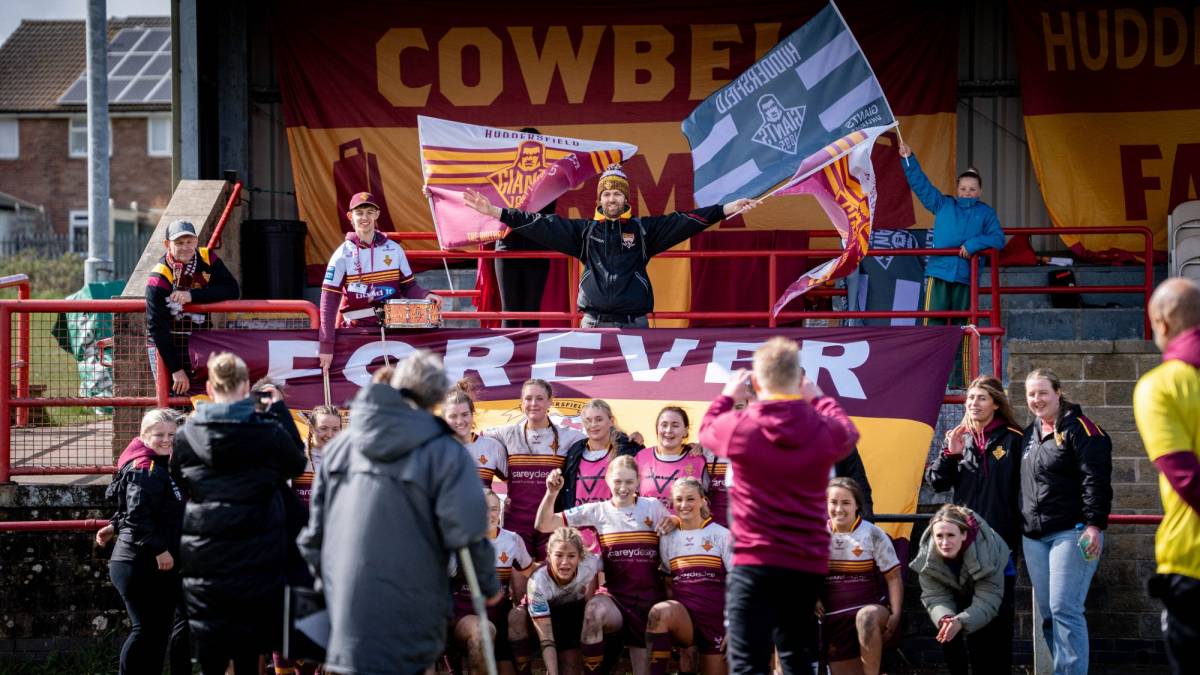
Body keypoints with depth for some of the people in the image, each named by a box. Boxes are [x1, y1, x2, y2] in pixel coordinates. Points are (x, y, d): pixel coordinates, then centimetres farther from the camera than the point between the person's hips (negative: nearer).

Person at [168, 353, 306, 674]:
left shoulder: (187, 435, -2)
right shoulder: (268, 432, -8)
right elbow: (297, 463, 12)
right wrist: (280, 409, 18)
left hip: (202, 562, 1)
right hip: (255, 562, -1)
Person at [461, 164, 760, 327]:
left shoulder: (643, 229, 8)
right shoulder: (584, 230, 9)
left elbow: (683, 222, 2)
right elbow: (541, 225, 6)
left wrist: (727, 210, -6)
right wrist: (496, 212, 1)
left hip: (634, 324, 0)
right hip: (594, 323, 1)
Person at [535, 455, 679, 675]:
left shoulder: (653, 507, 4)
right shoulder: (597, 511, 3)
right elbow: (545, 525, 1)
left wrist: (673, 522, -11)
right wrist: (552, 493, -15)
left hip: (649, 598, 1)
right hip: (615, 596, -1)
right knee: (595, 609, -37)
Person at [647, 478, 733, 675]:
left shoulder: (721, 535, -2)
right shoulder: (668, 538, 8)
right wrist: (675, 614, -1)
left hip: (716, 620, -1)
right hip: (683, 616, 1)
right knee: (660, 612, -33)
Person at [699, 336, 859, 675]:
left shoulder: (739, 427, -9)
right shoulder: (825, 430, -3)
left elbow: (707, 430, 15)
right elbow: (849, 434, 23)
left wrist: (727, 396, 32)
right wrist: (819, 399, 37)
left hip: (754, 563, -4)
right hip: (809, 565, 4)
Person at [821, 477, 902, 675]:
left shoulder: (872, 534, -4)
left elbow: (894, 577, -2)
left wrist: (895, 615, -12)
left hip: (870, 608, -4)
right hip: (833, 617, 4)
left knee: (866, 617, -40)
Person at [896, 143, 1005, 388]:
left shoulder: (986, 213, 11)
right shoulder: (942, 205, 13)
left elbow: (998, 239, -1)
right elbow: (920, 183, 12)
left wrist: (973, 244, -15)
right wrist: (909, 159, 4)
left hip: (966, 276, 0)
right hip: (938, 273, 0)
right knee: (933, 324, -9)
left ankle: (960, 380, 9)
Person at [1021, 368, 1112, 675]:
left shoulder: (1079, 428, -7)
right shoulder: (1030, 434, 17)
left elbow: (1096, 480, -13)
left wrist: (1095, 525, -20)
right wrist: (1020, 527, 24)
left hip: (1071, 533, -8)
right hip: (1034, 537, 8)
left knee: (1064, 609, -15)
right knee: (1047, 614, 6)